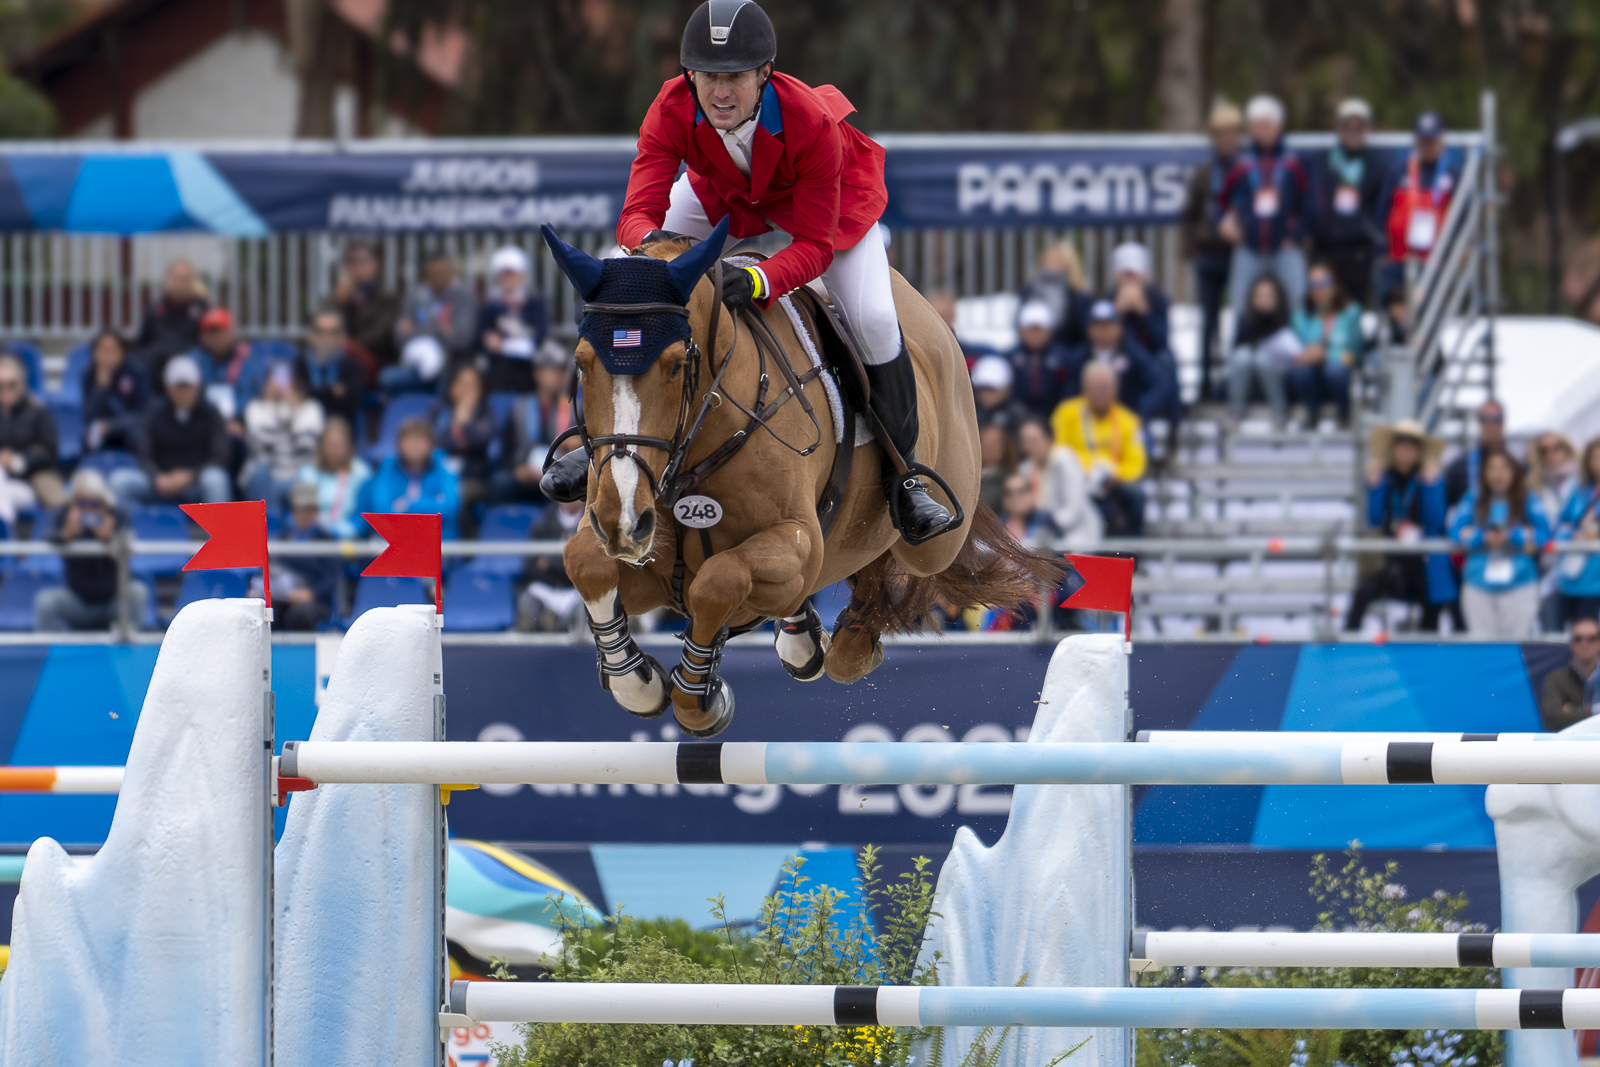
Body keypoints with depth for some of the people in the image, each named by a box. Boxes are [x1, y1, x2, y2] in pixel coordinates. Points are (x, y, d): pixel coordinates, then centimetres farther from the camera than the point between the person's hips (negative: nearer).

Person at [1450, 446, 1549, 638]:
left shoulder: (1528, 501, 3)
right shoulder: (1473, 500, 8)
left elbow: (1543, 533, -5)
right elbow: (1456, 531, 0)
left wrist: (1510, 537, -18)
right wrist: (1483, 538, -18)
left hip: (1519, 584, -1)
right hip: (1479, 584, 1)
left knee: (1515, 641, -4)